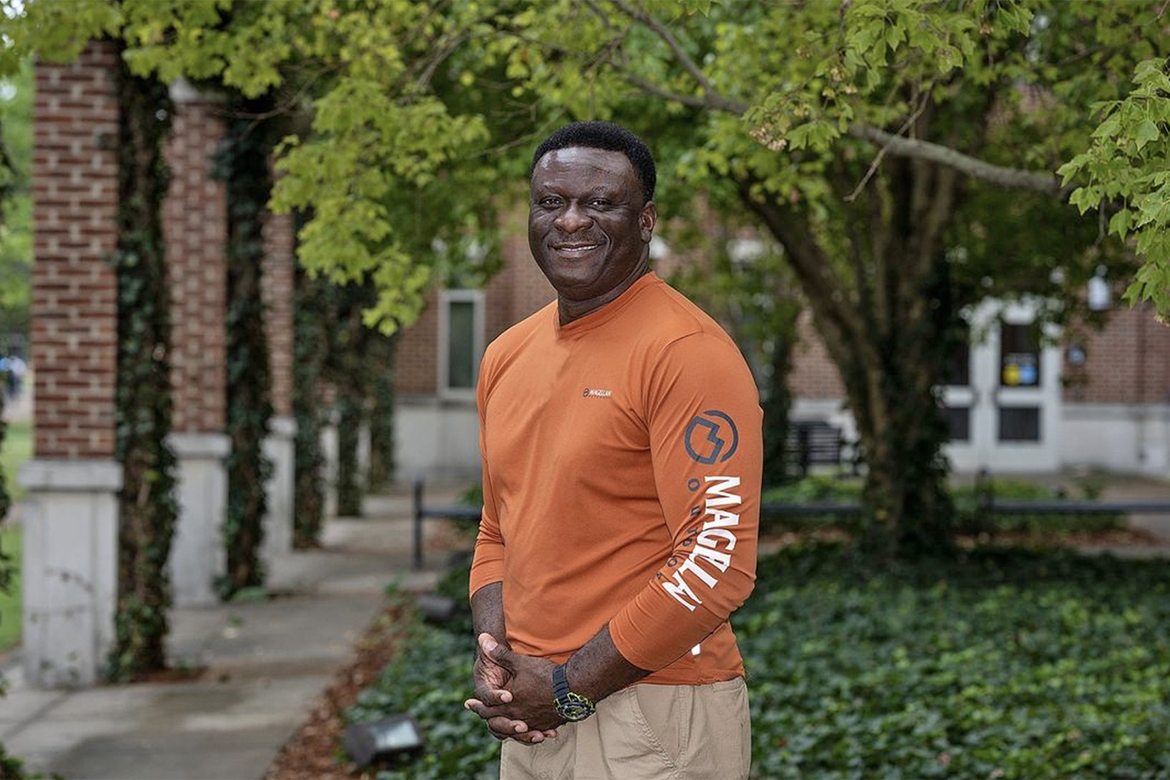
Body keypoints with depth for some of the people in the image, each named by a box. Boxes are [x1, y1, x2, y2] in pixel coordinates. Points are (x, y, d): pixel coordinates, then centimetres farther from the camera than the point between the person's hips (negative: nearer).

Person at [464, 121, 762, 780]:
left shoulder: (689, 352, -13)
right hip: (535, 719, 7)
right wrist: (493, 653, 1)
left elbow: (718, 560, -19)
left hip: (653, 721, -7)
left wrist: (572, 687, -16)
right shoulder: (507, 357, 11)